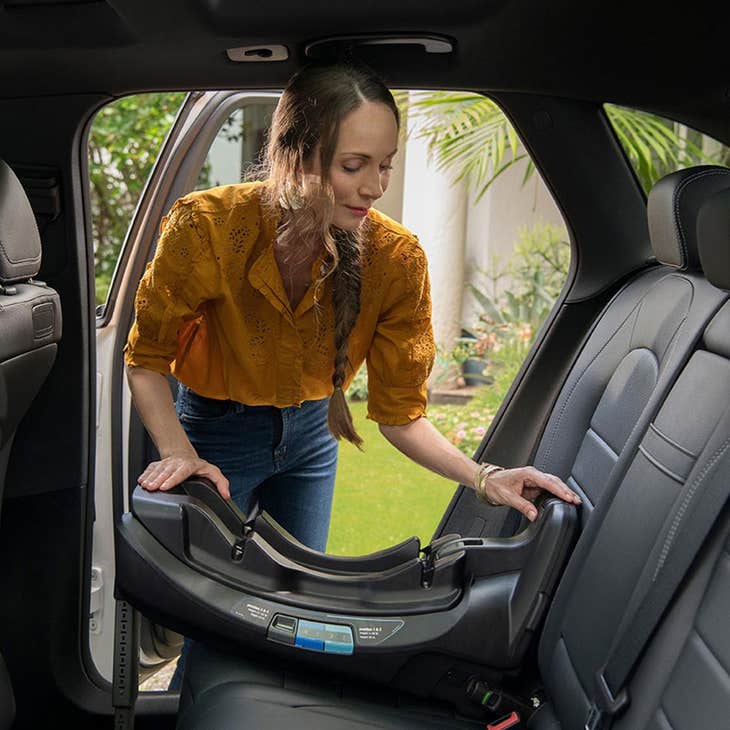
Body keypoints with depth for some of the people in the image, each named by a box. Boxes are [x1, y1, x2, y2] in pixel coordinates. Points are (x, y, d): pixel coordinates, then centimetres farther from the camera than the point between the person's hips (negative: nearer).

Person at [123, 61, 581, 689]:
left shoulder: (397, 259, -25)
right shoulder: (207, 227, -31)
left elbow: (401, 414, -15)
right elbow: (146, 359, -15)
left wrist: (484, 478, -30)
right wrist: (179, 454, -30)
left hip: (309, 437, 3)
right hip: (215, 432, -2)